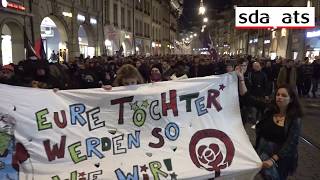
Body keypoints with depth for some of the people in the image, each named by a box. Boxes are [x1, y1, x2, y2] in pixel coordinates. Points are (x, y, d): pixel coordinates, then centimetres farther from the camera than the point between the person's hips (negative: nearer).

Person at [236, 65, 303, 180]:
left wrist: (273, 159, -27)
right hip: (262, 149, 2)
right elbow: (247, 98, -9)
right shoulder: (269, 108, -4)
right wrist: (241, 78, -18)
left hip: (281, 155, -1)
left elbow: (291, 144, -17)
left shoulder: (295, 119, -11)